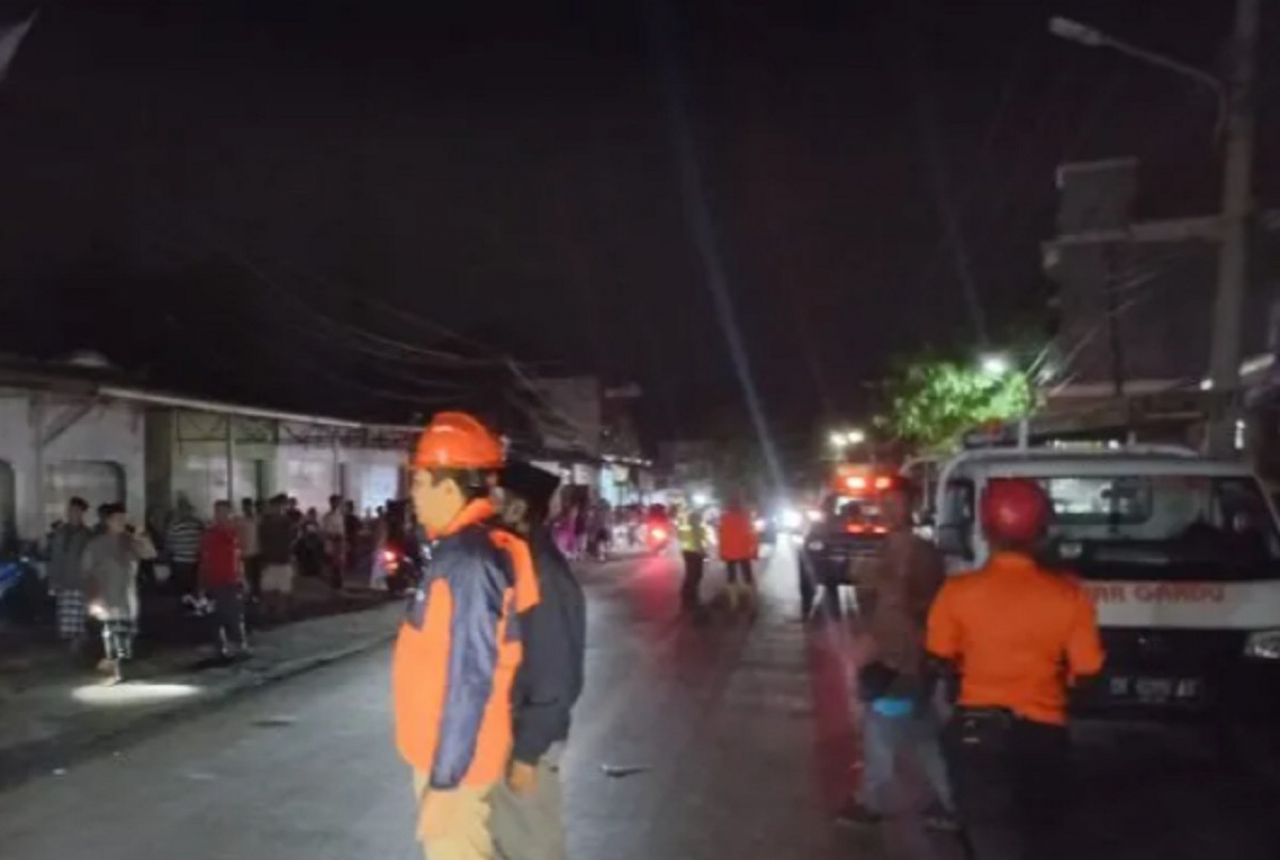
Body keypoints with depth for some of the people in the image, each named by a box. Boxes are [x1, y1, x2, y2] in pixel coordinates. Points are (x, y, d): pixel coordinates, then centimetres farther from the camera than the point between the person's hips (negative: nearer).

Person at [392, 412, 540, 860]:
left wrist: (444, 780, -22)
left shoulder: (468, 561, -25)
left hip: (455, 757, -9)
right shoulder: (459, 551, 5)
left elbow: (470, 680, -26)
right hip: (445, 749, 9)